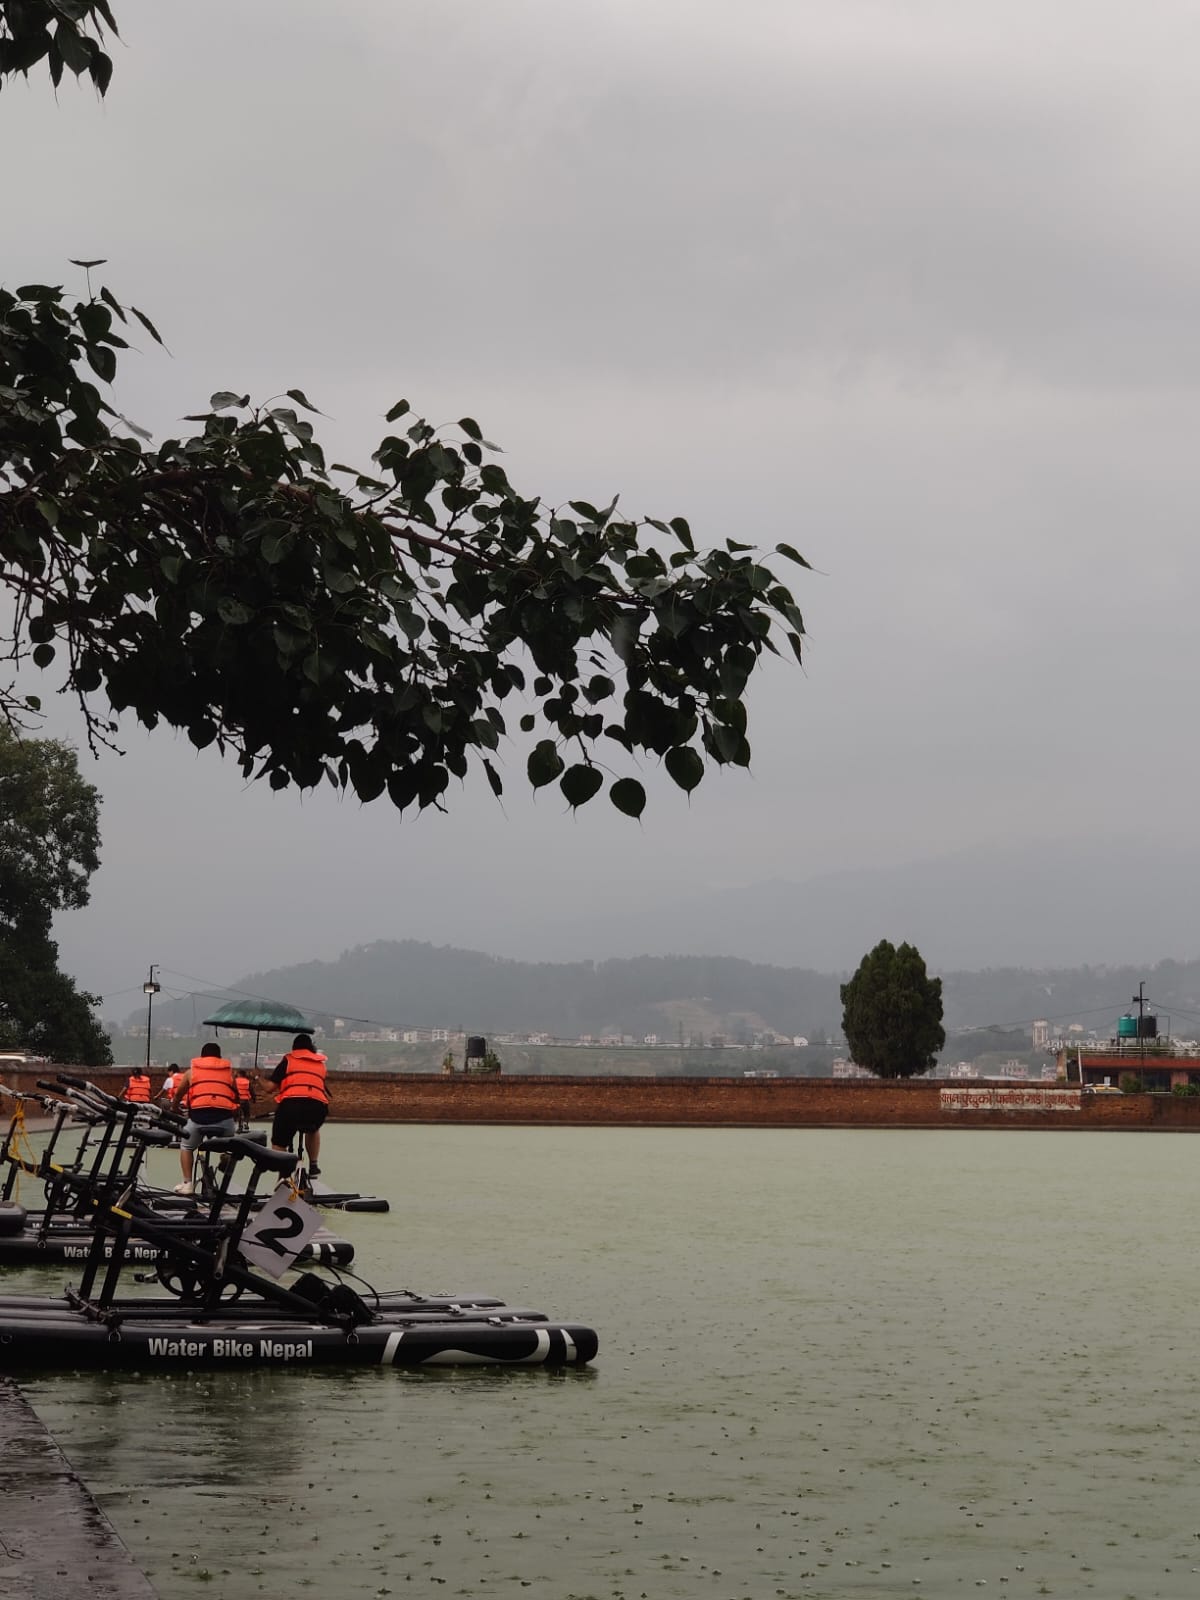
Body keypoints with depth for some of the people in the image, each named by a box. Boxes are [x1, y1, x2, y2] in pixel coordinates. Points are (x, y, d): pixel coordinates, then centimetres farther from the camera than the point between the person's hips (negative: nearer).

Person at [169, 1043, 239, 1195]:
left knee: (186, 1147, 25)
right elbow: (236, 1098, 24)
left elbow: (177, 1096, 31)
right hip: (225, 1116, 0)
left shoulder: (192, 1070, 21)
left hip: (198, 1115, 0)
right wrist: (236, 1118, 40)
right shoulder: (228, 1071, 22)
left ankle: (187, 1184, 12)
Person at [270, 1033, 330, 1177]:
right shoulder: (320, 1063, 29)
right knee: (313, 1130, 37)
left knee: (279, 1143, 13)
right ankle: (313, 1166, 31)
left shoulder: (289, 1060, 18)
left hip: (290, 1105, -3)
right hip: (317, 1108, 3)